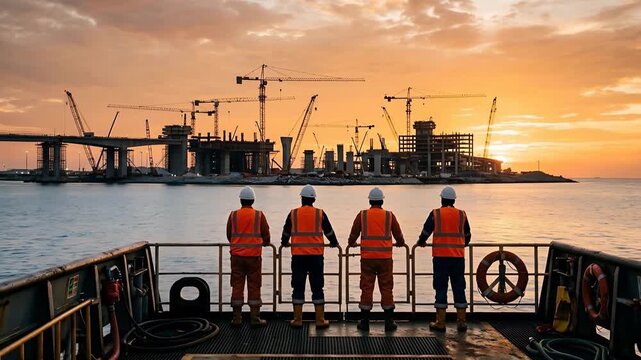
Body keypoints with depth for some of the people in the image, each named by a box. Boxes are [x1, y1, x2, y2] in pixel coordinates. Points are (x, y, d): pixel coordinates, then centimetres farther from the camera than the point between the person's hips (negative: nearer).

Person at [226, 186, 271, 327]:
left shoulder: (233, 215, 0)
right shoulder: (259, 215, -3)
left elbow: (229, 235, 9)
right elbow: (266, 235, 4)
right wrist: (266, 243, 27)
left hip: (237, 255, 1)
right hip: (254, 256, -1)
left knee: (237, 286, 7)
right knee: (254, 287, 5)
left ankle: (237, 318, 11)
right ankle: (255, 318, 8)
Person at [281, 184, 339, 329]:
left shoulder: (293, 213, 2)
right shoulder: (320, 214, 1)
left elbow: (286, 232, 15)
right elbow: (329, 231, 11)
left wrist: (285, 243, 35)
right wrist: (334, 243, 30)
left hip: (298, 255, 0)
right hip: (316, 255, 0)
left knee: (298, 287, 7)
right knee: (317, 287, 6)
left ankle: (297, 320, 11)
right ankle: (320, 320, 8)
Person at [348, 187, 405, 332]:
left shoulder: (362, 215, 2)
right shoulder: (389, 216, 3)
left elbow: (353, 235, 11)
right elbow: (399, 236, 13)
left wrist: (352, 244, 33)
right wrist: (400, 243, 35)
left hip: (367, 257, 0)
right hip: (385, 258, 0)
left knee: (366, 288, 5)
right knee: (386, 289, 7)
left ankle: (364, 322, 10)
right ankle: (389, 322, 11)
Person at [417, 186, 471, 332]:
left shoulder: (435, 214, -1)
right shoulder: (462, 215, 7)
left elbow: (426, 231, 5)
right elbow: (467, 236, 17)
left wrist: (421, 242, 26)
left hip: (440, 257, -2)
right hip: (458, 257, 2)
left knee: (441, 288, 2)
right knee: (459, 288, 8)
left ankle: (440, 322, 3)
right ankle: (461, 322, 12)